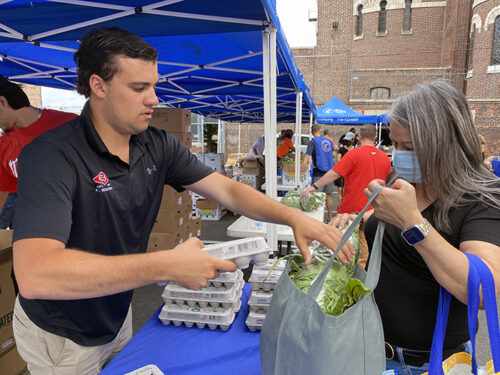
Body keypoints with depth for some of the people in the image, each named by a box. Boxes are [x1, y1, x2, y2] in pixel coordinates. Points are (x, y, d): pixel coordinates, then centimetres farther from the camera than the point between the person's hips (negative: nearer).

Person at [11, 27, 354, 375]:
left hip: (118, 315, 5)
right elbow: (34, 275, -41)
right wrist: (168, 266, -44)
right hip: (60, 335, -5)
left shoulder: (159, 146, -10)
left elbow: (228, 190, -11)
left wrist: (293, 216, -26)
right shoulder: (52, 156, -29)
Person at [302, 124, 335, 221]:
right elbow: (333, 154, 22)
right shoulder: (329, 141, 9)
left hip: (318, 173, -5)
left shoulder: (312, 142, -9)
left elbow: (307, 156, -23)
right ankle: (330, 218, 22)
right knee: (328, 195, 15)